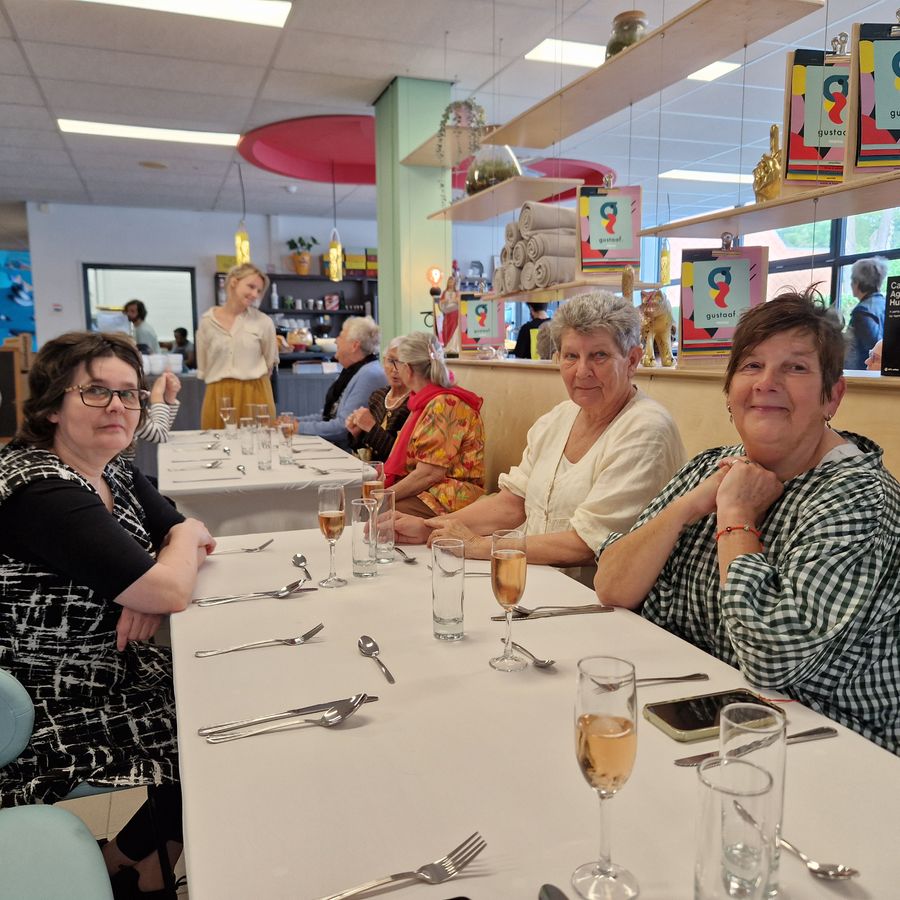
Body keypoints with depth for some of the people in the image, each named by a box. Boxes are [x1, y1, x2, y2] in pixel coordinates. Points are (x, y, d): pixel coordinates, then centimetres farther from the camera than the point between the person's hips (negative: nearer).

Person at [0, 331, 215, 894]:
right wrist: (185, 540, -7)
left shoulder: (113, 474, 2)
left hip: (114, 671, 8)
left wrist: (148, 591, -15)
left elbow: (194, 539, 6)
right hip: (55, 716, -8)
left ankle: (130, 853, 24)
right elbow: (171, 591, -30)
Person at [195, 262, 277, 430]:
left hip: (255, 394, -1)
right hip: (217, 395, 1)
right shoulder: (207, 321, 3)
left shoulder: (263, 322, -1)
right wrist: (224, 383, 11)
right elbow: (203, 367, 12)